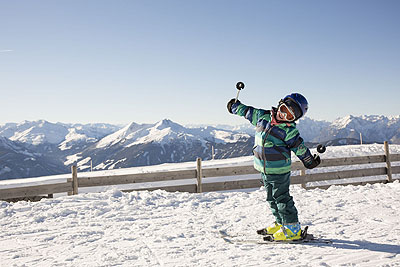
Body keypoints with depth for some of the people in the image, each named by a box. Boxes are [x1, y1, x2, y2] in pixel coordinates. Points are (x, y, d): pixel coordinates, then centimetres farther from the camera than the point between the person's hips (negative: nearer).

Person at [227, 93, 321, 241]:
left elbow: (300, 147, -5)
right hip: (264, 169, 7)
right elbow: (248, 112, 18)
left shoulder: (289, 130, -13)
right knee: (272, 199, 16)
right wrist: (235, 106, 29)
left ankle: (292, 228, 7)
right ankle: (281, 223, 31)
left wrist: (310, 161, -3)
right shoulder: (263, 116, 2)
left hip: (279, 171, -7)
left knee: (281, 198, -3)